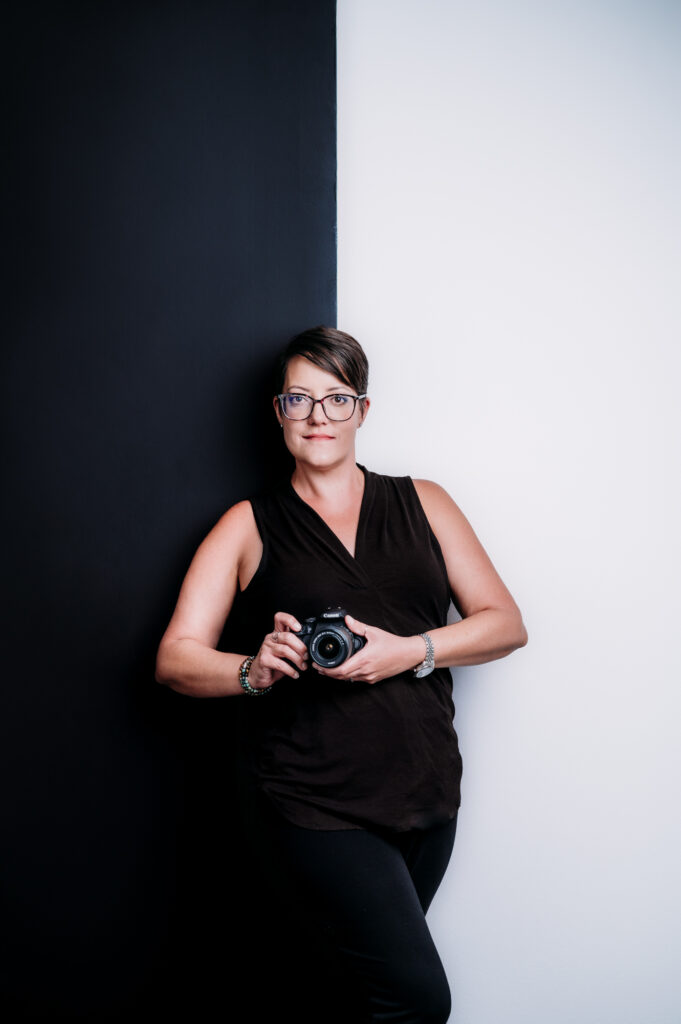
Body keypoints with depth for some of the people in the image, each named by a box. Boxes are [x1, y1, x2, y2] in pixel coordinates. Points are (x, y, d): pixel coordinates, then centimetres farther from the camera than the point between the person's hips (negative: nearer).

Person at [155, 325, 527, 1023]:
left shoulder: (422, 504, 10)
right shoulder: (248, 526, 6)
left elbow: (505, 623, 6)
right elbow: (175, 659, 1)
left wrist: (410, 651, -11)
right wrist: (254, 670, -20)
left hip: (429, 793, 3)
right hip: (320, 803, -3)